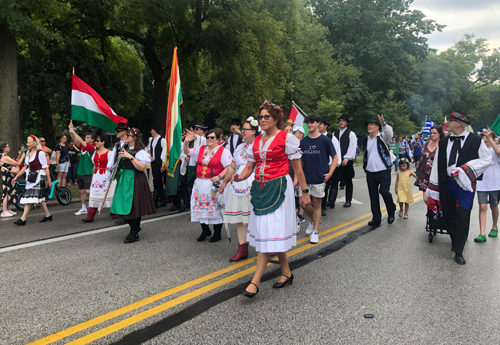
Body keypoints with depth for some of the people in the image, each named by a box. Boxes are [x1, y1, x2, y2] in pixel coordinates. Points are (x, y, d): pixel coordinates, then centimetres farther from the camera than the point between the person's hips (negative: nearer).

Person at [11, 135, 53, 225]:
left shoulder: (40, 153, -12)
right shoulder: (28, 153, 9)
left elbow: (46, 167, -11)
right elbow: (26, 166, 15)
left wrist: (49, 180, -11)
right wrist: (16, 177, 12)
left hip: (39, 177, -7)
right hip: (31, 176, 7)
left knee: (30, 197, -10)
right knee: (39, 197, 9)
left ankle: (23, 219, -8)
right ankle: (48, 215, 19)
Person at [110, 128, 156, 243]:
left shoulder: (140, 151, -9)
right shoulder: (125, 148, 15)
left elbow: (142, 167, -21)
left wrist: (130, 157, -22)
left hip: (135, 180, -8)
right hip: (124, 179, 8)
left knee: (133, 206, -5)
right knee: (125, 205, 9)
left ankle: (134, 234, 7)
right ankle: (134, 228, 29)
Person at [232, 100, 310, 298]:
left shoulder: (286, 138, -4)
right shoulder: (256, 141, 13)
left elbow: (297, 168, -3)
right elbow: (250, 166, 12)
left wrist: (304, 192, -3)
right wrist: (240, 177, -9)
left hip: (278, 189, -6)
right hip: (259, 189, 7)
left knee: (269, 233, -8)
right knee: (274, 233, 12)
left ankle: (255, 281, -5)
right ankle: (286, 273, 28)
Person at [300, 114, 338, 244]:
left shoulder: (325, 140, -4)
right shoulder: (303, 141, 6)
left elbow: (335, 157, 1)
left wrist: (330, 173, -9)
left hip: (319, 178, -3)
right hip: (305, 178, 4)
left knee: (317, 204, 3)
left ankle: (315, 231, 13)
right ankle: (314, 220, 33)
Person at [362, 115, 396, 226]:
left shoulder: (383, 137, -2)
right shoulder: (365, 140, 13)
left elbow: (389, 132, -25)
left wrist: (383, 123, -43)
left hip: (383, 171, -5)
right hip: (370, 172, 5)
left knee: (384, 192, -13)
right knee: (373, 196, 6)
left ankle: (391, 213, 14)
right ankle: (376, 218, 16)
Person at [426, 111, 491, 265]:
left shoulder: (475, 140, -4)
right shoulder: (443, 142, 7)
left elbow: (487, 159, 1)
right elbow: (437, 165, 7)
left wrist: (465, 169, -12)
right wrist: (433, 188, 5)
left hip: (465, 184, -4)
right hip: (446, 184, 4)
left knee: (463, 216, -8)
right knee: (448, 215, 11)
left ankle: (458, 251, 6)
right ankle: (455, 240, 36)